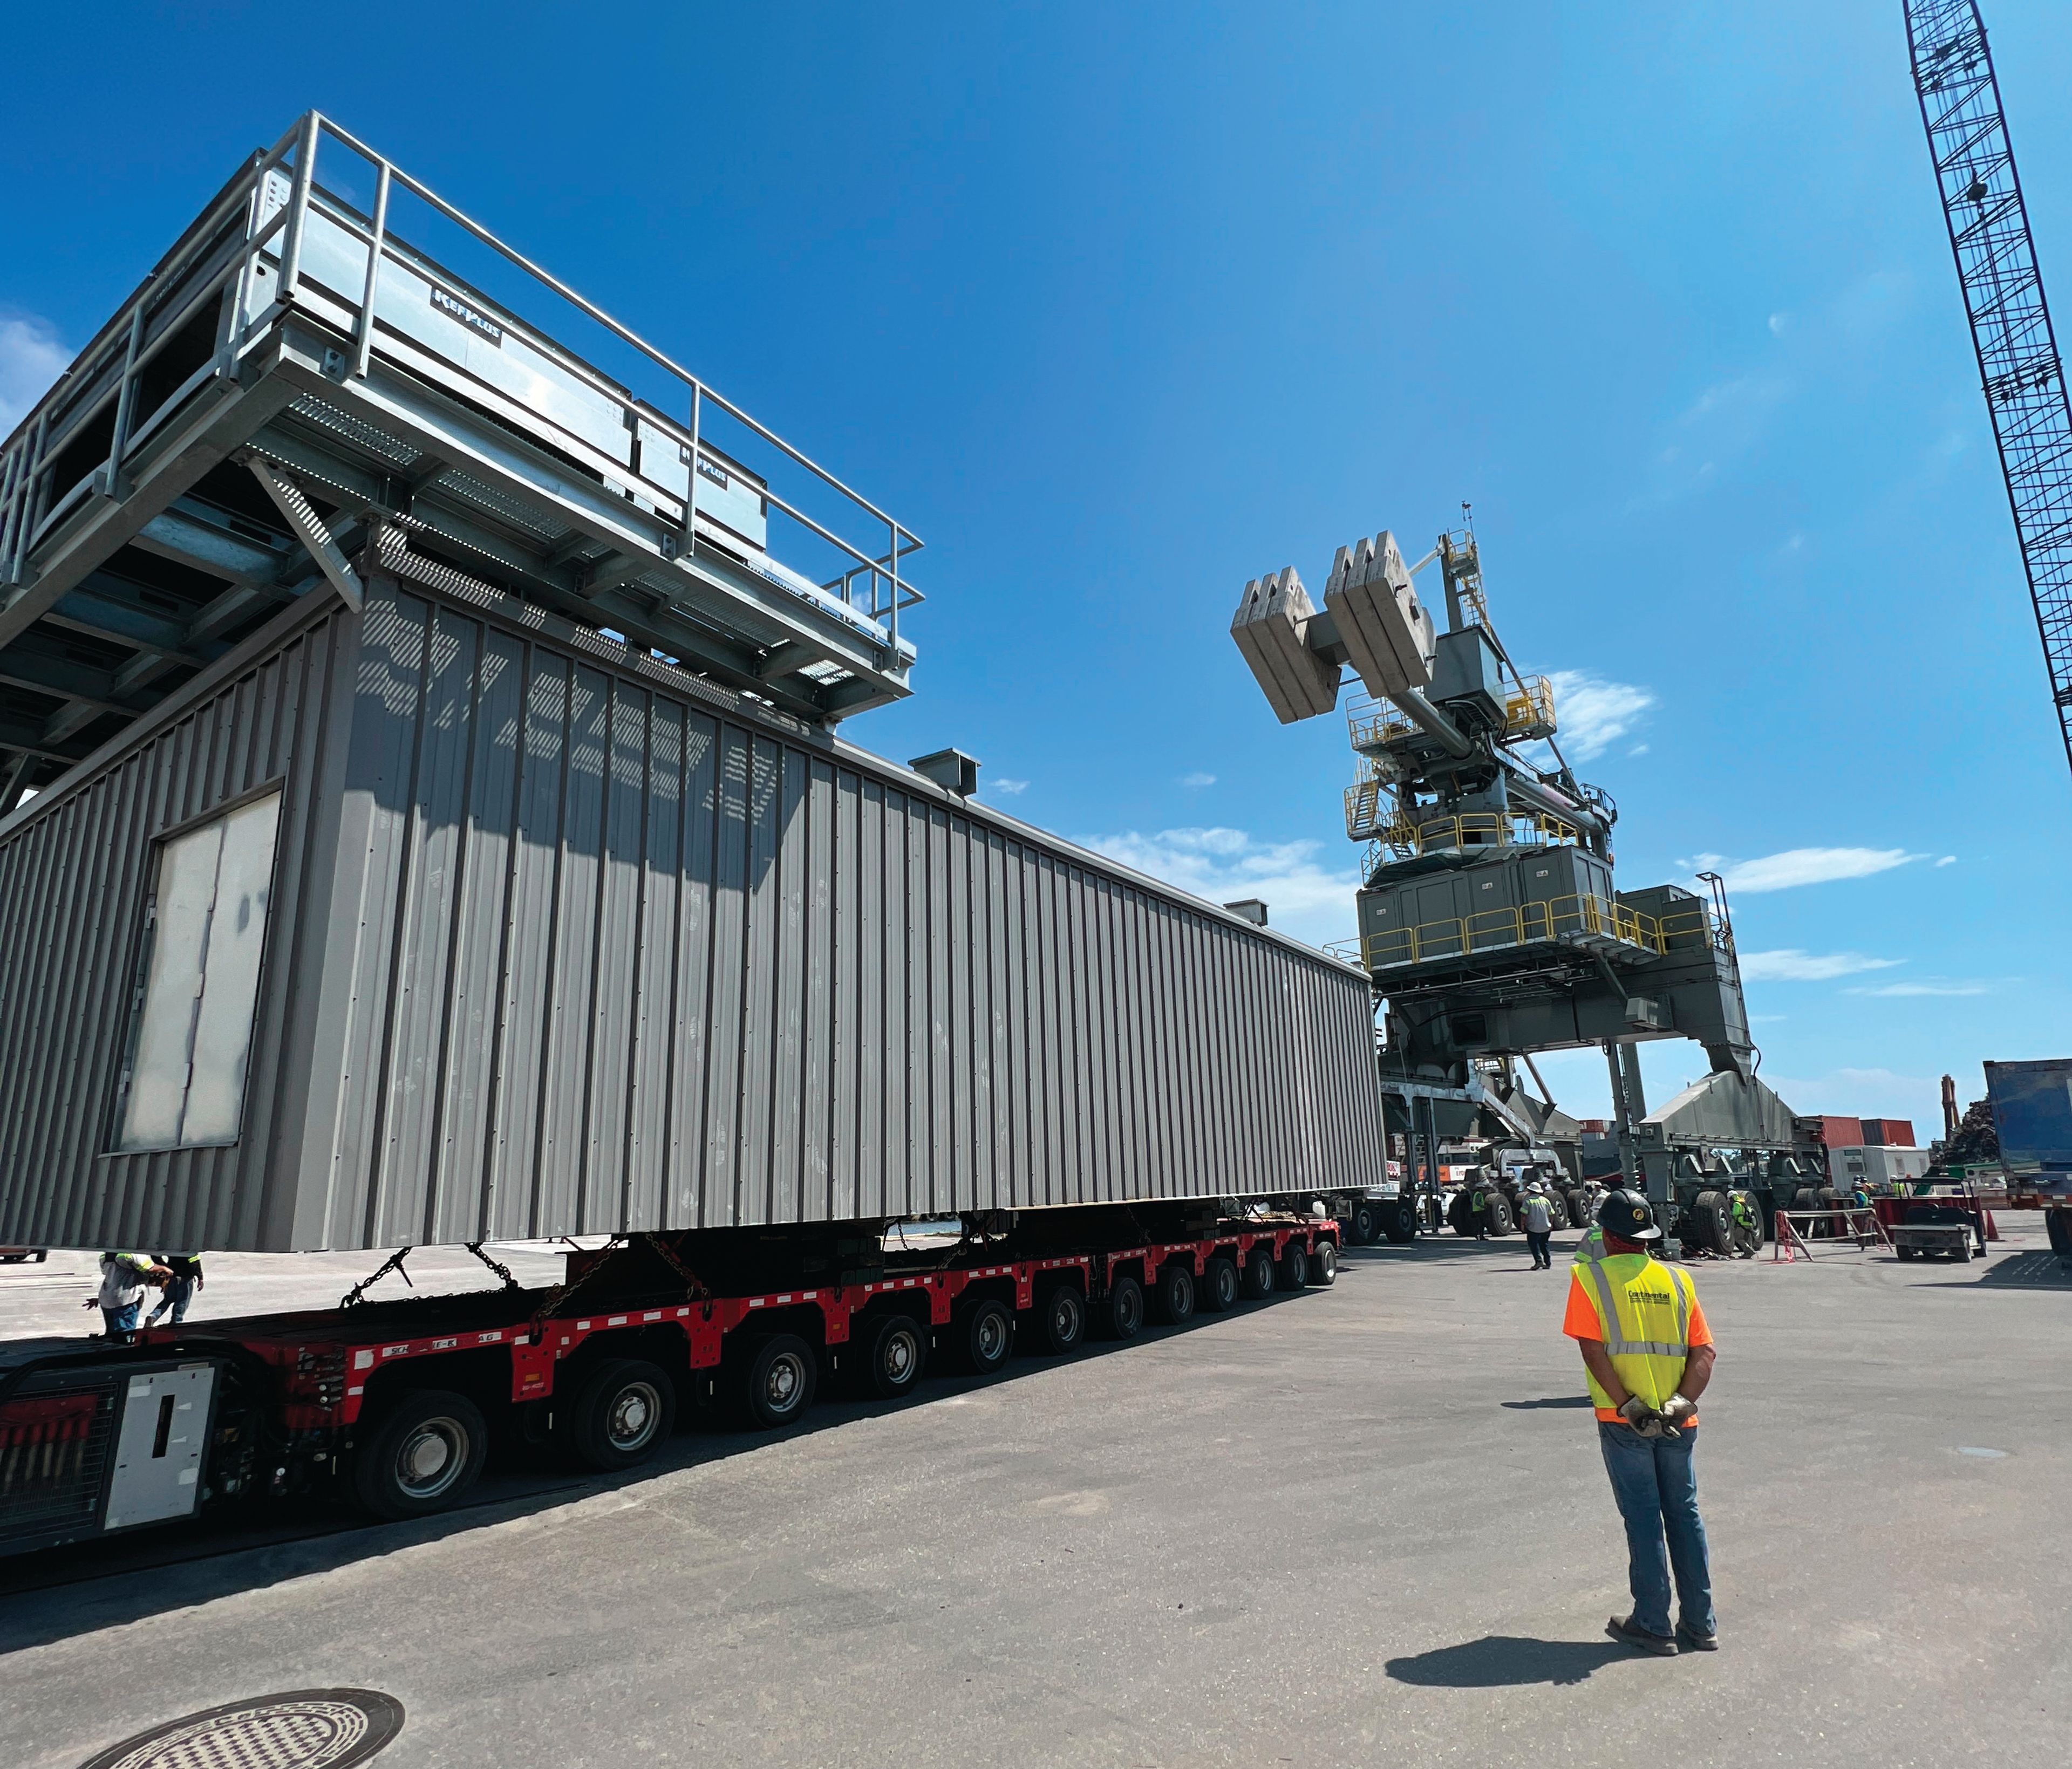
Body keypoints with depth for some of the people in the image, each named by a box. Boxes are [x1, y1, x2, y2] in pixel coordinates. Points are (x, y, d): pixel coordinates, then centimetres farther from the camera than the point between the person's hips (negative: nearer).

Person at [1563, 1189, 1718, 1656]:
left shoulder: (1590, 1277, -6)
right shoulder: (1677, 1280, 6)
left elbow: (1593, 1350, -15)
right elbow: (1704, 1351, -1)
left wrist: (1628, 1407, -14)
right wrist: (1682, 1401, -8)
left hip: (1624, 1422, -4)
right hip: (1678, 1422, 4)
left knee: (1643, 1518, 6)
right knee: (1684, 1514, 16)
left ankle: (1652, 1625, 15)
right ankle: (1700, 1624, 25)